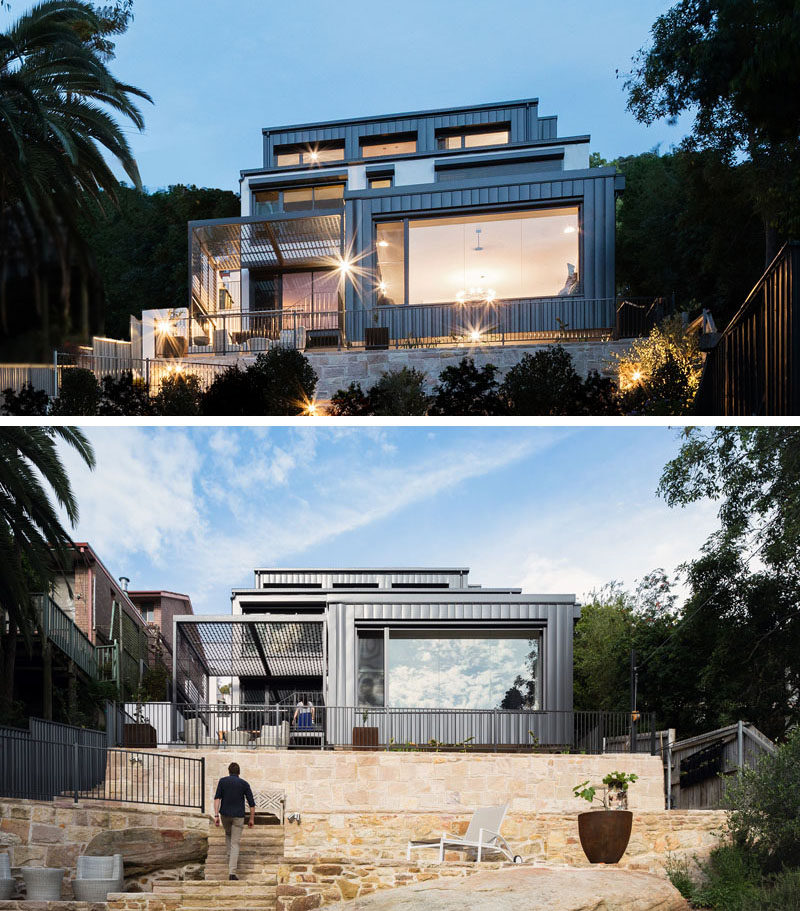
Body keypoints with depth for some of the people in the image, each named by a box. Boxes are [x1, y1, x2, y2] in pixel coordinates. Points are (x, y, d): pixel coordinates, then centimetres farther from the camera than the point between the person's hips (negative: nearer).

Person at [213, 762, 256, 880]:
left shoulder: (222, 781, 1)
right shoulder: (244, 784, 0)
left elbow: (217, 798, -10)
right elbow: (251, 803, -1)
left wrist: (216, 815, -13)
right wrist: (252, 819, 10)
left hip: (225, 814, 1)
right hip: (238, 817, -1)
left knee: (228, 834, 33)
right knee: (235, 844, -1)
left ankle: (231, 858, 26)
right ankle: (232, 872, -12)